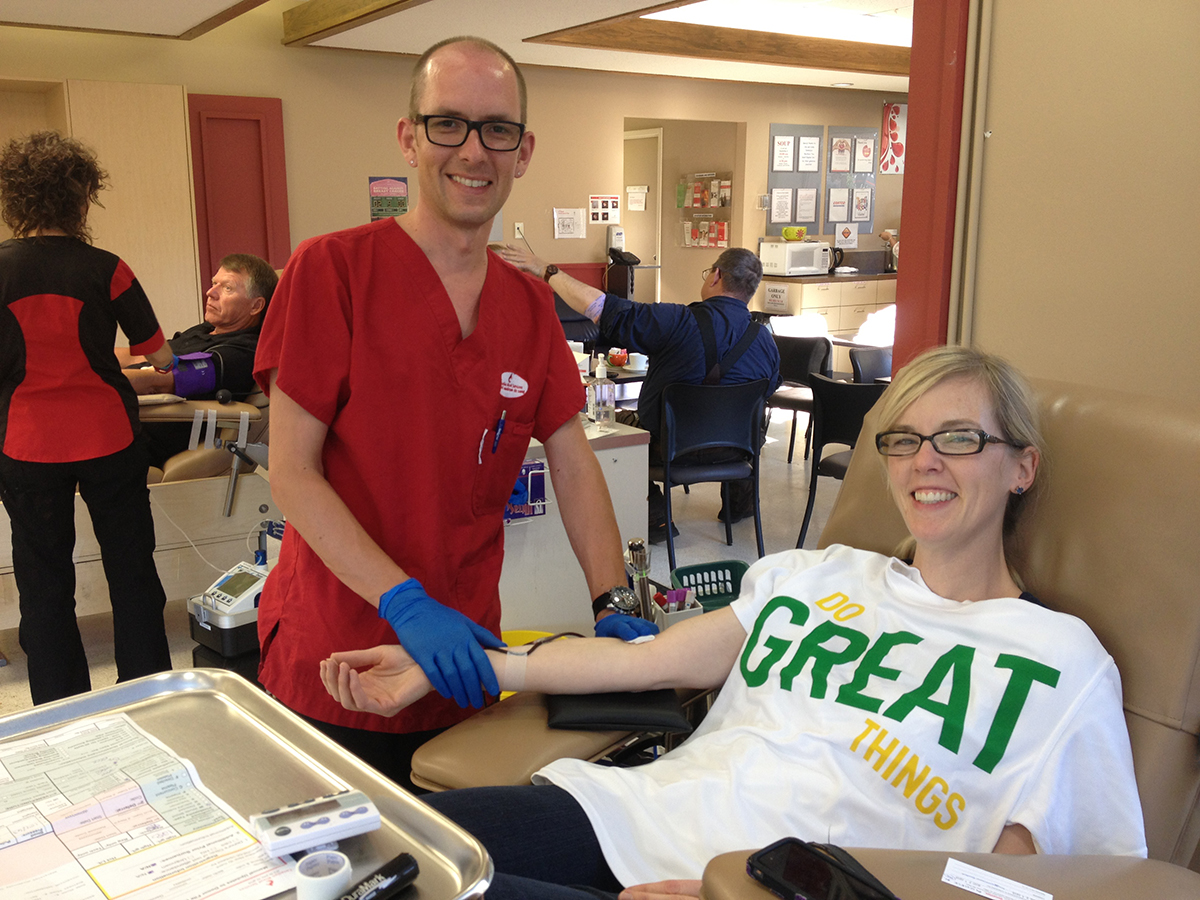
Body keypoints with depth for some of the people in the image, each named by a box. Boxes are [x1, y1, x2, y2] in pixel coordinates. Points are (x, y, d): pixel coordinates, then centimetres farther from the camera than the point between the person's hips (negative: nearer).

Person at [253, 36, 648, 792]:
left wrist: (614, 606, -8)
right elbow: (291, 474, -14)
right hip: (334, 672, -4)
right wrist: (405, 603, -24)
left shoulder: (531, 306, 5)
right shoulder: (332, 270, -11)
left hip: (461, 665, 4)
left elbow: (574, 467, 5)